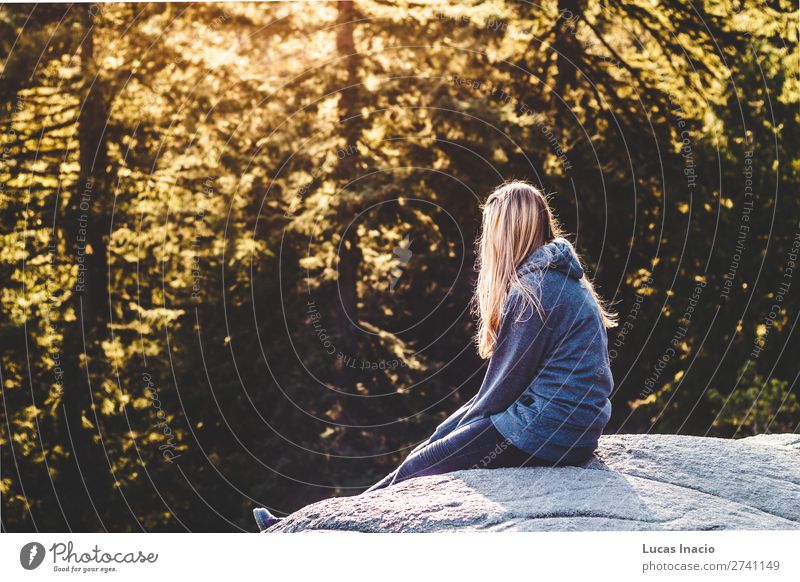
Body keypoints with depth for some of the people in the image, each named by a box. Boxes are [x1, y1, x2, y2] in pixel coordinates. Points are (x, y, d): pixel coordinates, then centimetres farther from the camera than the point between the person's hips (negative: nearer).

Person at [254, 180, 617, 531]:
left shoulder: (533, 292, -17)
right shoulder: (559, 279, 14)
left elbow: (504, 387, -13)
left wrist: (458, 429, 3)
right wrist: (453, 427, 14)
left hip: (545, 432, -9)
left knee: (417, 470, -1)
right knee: (430, 449, 14)